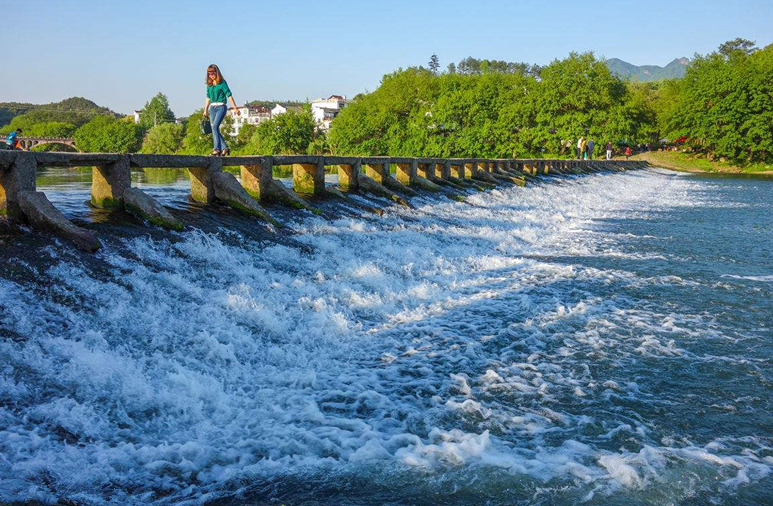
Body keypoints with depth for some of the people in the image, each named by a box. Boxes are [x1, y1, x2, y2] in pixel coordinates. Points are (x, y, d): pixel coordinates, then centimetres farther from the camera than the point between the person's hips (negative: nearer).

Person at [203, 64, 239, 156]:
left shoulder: (222, 83, -5)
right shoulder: (209, 84, 12)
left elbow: (229, 95, -6)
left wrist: (235, 108, -8)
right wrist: (205, 110, 23)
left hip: (221, 107, -6)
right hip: (212, 108, 6)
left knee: (215, 126, -21)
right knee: (215, 129, 2)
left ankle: (217, 149, -22)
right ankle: (224, 148, 12)